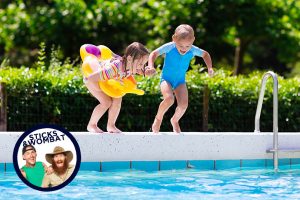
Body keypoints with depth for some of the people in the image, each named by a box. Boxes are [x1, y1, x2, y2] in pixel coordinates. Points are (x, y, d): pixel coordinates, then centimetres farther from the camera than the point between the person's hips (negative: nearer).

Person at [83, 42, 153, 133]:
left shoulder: (132, 66, -26)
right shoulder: (115, 68, -48)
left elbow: (147, 73, -7)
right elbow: (91, 78, -48)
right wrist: (102, 90, -36)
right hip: (91, 78, -6)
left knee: (117, 100, -7)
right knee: (106, 102, -17)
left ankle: (110, 125, 14)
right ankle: (91, 125, 5)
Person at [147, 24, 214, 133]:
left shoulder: (193, 50, -13)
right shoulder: (169, 47, -23)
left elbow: (205, 54, 7)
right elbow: (154, 54, -18)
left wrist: (210, 68, -5)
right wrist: (151, 66, -36)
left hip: (180, 81, 3)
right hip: (166, 78, -3)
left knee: (183, 105, -15)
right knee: (169, 99, -30)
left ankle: (175, 120, 19)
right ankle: (158, 118, -1)